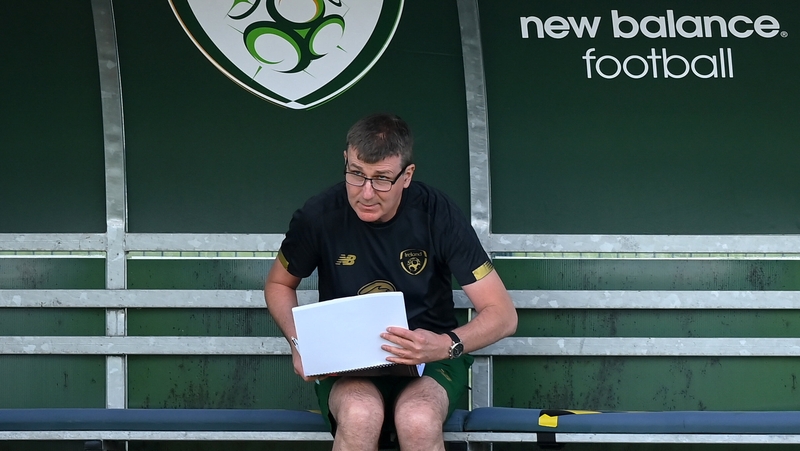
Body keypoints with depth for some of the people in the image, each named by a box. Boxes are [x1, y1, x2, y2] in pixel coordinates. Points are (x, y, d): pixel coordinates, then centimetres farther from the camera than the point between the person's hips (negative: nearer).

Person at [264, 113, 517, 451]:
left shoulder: (438, 214, -10)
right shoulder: (320, 215, -8)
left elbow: (503, 315, -8)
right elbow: (278, 284, 13)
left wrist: (448, 345, -28)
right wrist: (299, 343, -7)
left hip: (429, 359, 0)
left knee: (418, 421, -36)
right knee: (360, 415, -36)